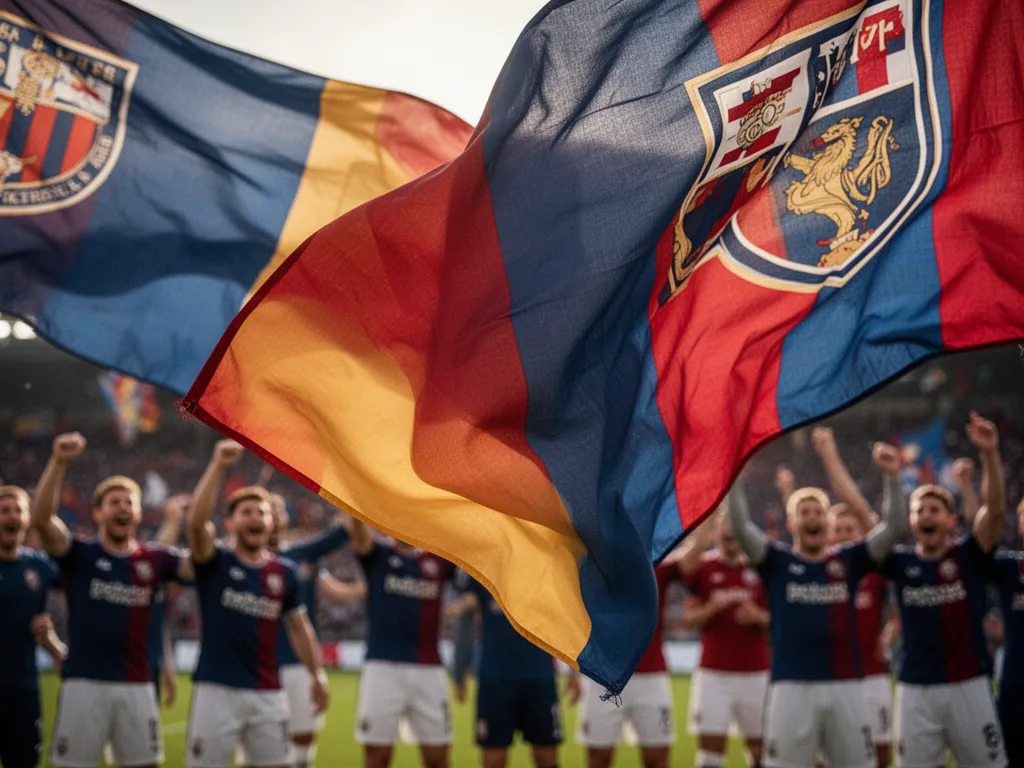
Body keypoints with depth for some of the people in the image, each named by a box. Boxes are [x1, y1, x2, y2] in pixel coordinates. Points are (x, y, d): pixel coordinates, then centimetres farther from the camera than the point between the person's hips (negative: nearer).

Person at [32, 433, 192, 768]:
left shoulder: (154, 559, 6)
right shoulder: (79, 554, -1)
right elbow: (41, 519, -18)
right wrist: (59, 462, -30)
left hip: (138, 686, 3)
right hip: (85, 683, -3)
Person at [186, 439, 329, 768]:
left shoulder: (284, 572, 9)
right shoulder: (214, 562, -3)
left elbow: (299, 627, 17)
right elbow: (196, 522, -21)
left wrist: (317, 674, 12)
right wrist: (219, 465, -25)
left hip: (268, 693, 4)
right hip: (217, 689, -4)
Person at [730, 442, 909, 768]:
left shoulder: (848, 561, 9)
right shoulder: (777, 562, 4)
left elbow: (895, 526, 3)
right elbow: (740, 526, -9)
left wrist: (892, 477, -9)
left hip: (845, 687, 2)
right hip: (792, 687, -2)